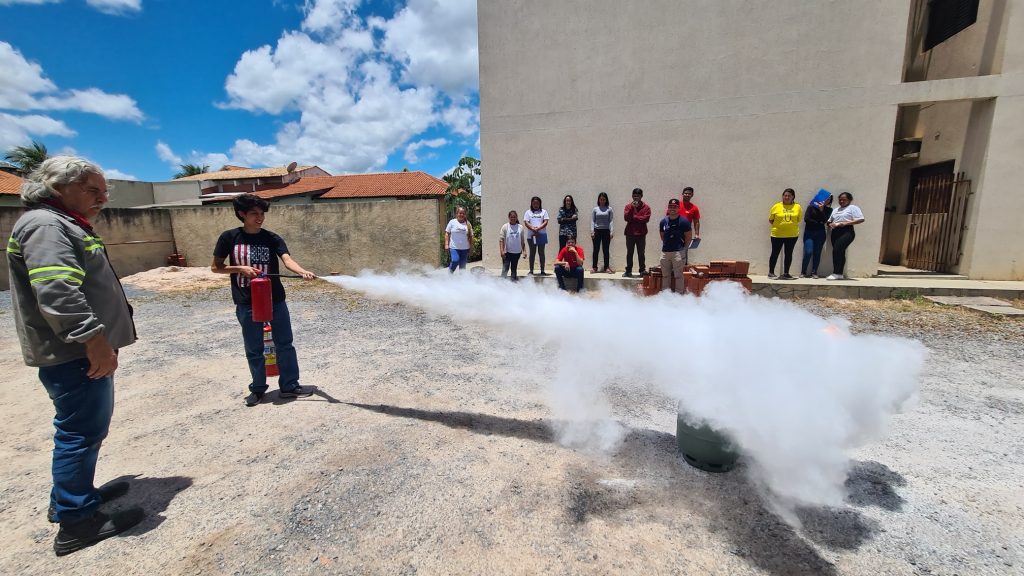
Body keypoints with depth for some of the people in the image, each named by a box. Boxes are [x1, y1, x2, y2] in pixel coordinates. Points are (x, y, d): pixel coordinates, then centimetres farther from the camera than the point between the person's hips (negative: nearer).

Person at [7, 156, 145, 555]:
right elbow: (56, 292, -28)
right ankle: (76, 522, 9)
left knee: (85, 428, 20)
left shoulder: (66, 225, 19)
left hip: (83, 351, 11)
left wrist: (100, 341, 27)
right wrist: (94, 339, -28)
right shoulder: (45, 225, -15)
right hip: (73, 355, -11)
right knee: (82, 431, -3)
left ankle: (71, 496, 34)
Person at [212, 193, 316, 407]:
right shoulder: (229, 237, -3)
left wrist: (302, 271, -41)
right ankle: (258, 388, 29)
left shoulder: (272, 239, -3)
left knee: (284, 344, 7)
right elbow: (215, 267, 4)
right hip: (247, 304, 0)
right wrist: (241, 269, -14)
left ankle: (289, 385, 20)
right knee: (254, 349, 11)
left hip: (275, 301, 1)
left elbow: (287, 260, -20)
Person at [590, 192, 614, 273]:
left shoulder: (609, 209, 3)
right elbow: (592, 221, 5)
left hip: (606, 231, -1)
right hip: (597, 231, 1)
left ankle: (606, 267, 11)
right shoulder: (595, 209, 6)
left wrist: (612, 232, -9)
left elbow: (611, 221, -1)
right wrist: (592, 231, -5)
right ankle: (594, 267, 10)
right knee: (596, 249, 4)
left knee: (606, 250, 4)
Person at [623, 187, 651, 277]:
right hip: (630, 233, 1)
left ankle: (642, 270, 11)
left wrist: (634, 217, -7)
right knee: (629, 253, 4)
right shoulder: (628, 206, 7)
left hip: (641, 233, -1)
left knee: (641, 253, 4)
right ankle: (628, 271, 9)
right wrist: (632, 207, -14)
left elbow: (646, 218, -10)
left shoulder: (646, 207, 3)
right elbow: (626, 217, -8)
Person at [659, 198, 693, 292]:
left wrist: (683, 248, 0)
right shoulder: (663, 221, 7)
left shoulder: (683, 221, -6)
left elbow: (689, 236, -2)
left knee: (678, 276, -1)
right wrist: (667, 245, 13)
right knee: (666, 276, 13)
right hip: (665, 252, 5)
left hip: (678, 252, -5)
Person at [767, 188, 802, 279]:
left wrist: (792, 225, 0)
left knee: (789, 254, 8)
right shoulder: (776, 206, -4)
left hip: (792, 235, 2)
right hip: (777, 234, -2)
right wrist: (778, 226, -2)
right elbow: (770, 219, 3)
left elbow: (798, 219, 10)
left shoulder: (797, 207, 1)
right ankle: (771, 272, 15)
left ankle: (786, 273, 17)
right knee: (775, 253, 5)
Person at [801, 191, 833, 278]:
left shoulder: (828, 209, 10)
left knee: (817, 253, -1)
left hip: (820, 233, 3)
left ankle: (814, 272, 3)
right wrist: (818, 223, 0)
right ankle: (803, 272, -4)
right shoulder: (811, 206, 3)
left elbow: (824, 220, -4)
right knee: (808, 252, -13)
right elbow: (806, 219, -6)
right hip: (809, 233, -3)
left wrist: (821, 210, -13)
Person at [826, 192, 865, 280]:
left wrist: (845, 223, -14)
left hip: (846, 232, -6)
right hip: (835, 232, 6)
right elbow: (829, 220, 22)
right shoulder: (836, 210, 23)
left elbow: (861, 219, -7)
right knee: (839, 252, 6)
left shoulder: (853, 208, 3)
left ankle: (837, 273, -16)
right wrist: (830, 225, -2)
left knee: (837, 250, -19)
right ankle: (839, 274, 9)